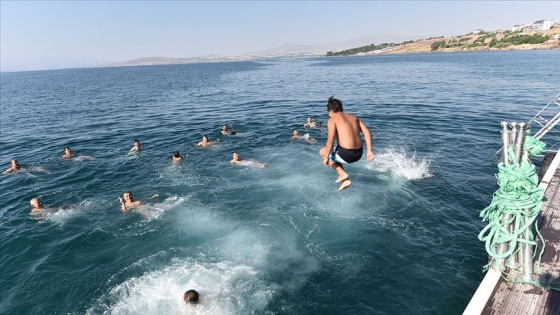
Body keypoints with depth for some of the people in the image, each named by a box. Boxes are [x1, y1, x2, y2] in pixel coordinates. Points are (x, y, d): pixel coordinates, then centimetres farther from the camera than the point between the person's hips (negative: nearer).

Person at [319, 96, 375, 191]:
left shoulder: (332, 119, -1)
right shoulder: (354, 117, 17)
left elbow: (330, 140, -14)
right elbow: (367, 132, 6)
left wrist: (326, 158, -6)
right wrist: (369, 151, 6)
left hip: (346, 154, -7)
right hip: (359, 154, 7)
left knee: (322, 152, 22)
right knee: (334, 153, 35)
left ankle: (342, 174, 12)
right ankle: (346, 180, 27)